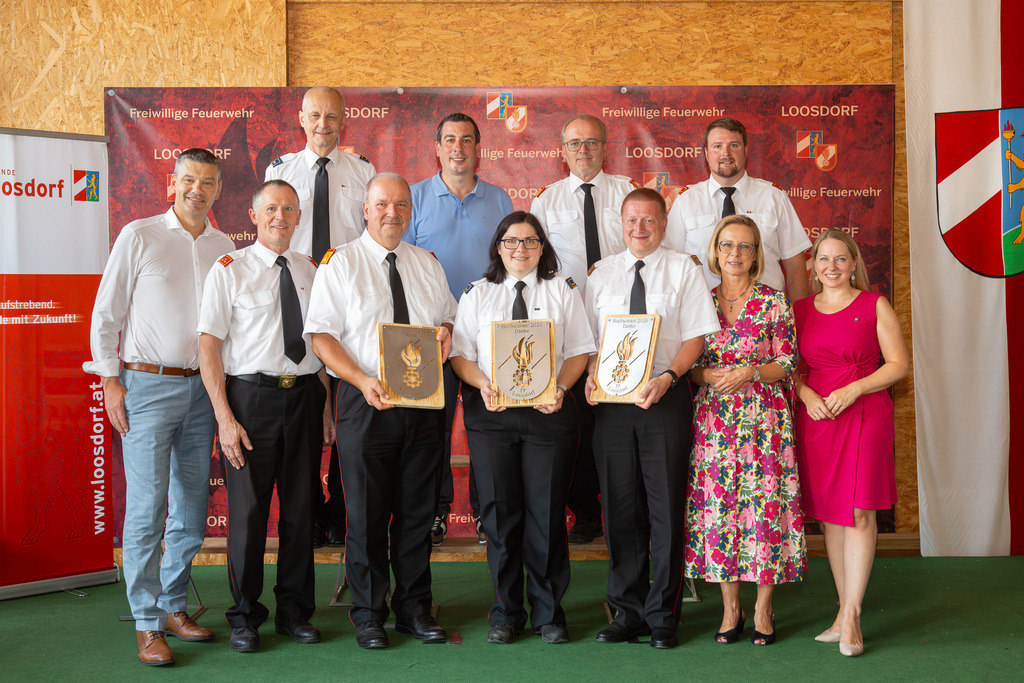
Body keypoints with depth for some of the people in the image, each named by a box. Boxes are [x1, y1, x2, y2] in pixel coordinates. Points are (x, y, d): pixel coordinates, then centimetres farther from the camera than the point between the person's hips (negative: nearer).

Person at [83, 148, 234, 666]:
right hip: (147, 386, -4)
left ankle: (174, 607, 23)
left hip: (201, 389, 5)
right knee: (146, 507, -6)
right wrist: (110, 381, -6)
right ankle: (147, 626, 3)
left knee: (192, 507, 9)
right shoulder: (138, 236, -2)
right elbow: (106, 313, -1)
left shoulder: (224, 247, 11)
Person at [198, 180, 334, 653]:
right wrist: (224, 417, -13)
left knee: (301, 507, 10)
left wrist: (327, 403, 6)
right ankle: (245, 616, 18)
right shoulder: (229, 270, -2)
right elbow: (209, 346, -7)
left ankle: (295, 611, 24)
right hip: (250, 395, -4)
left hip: (304, 396, 4)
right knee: (247, 509, 1)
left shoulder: (311, 272, 11)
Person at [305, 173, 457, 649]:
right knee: (367, 511, 1)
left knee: (417, 510, 9)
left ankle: (414, 608, 21)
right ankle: (368, 614, 15)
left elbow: (449, 317, 22)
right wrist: (362, 380, -19)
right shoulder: (340, 263, 0)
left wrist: (446, 330, -3)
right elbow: (321, 336, -6)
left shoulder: (428, 265, 14)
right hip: (366, 400, -4)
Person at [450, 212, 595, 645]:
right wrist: (483, 384, -12)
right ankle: (506, 612, 14)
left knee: (547, 511, -1)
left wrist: (560, 387, -13)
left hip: (549, 412, -1)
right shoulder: (477, 294, 12)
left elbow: (580, 350, 4)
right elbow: (460, 353, 6)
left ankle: (548, 613, 12)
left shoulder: (562, 290, 10)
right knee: (499, 511, 2)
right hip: (490, 413, 1)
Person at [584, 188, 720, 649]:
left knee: (665, 508, -1)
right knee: (620, 508, 6)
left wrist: (668, 377, -17)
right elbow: (589, 336, 14)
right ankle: (627, 612, 17)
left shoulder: (683, 269, 5)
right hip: (611, 401, 3)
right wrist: (592, 374, -6)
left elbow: (697, 336, -2)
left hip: (666, 398, -3)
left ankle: (662, 615, 11)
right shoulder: (602, 273, 14)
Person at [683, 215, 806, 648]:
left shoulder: (774, 302, 1)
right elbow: (687, 365, 10)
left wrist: (751, 372, -16)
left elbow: (787, 365, 0)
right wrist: (708, 374, -10)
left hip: (764, 417, -2)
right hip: (713, 420, 2)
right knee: (716, 507, 2)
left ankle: (763, 609, 10)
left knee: (765, 506, -2)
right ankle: (730, 608, 14)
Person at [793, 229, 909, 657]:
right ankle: (845, 611, 14)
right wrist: (806, 394, -6)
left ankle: (850, 615, -1)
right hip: (815, 417, 3)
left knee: (859, 513, -7)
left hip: (865, 415, -3)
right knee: (828, 514, 5)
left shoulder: (874, 305, 3)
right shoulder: (800, 310, 12)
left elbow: (899, 364, -1)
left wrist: (853, 389, -13)